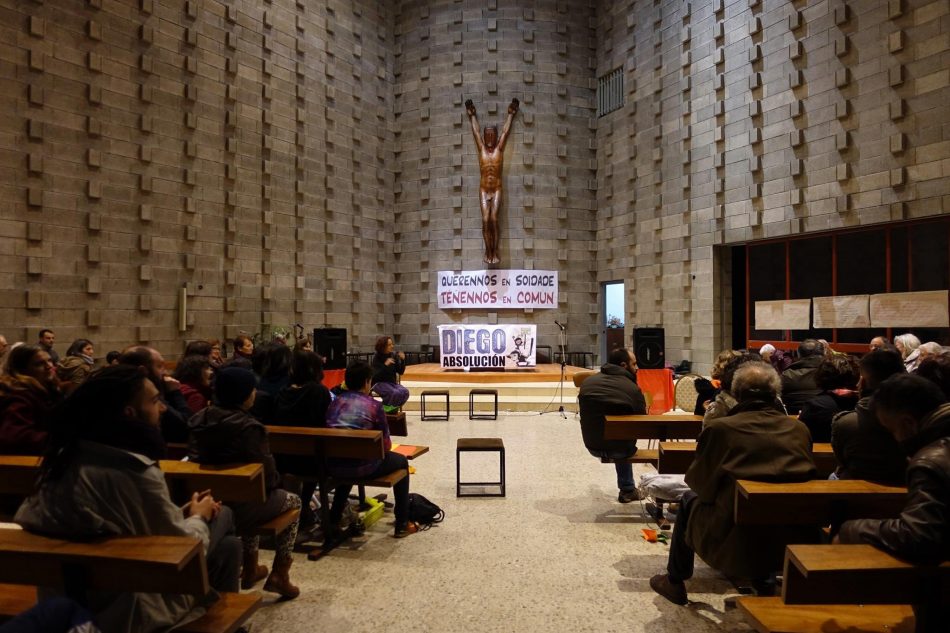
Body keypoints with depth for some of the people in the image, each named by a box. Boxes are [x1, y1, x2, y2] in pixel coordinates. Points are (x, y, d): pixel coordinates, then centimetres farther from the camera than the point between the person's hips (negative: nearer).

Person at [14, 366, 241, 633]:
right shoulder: (136, 471, -27)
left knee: (228, 545, 16)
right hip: (131, 604, -8)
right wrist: (198, 517, 5)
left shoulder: (69, 456, -2)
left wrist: (186, 511, 4)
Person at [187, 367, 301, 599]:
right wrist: (275, 479, 2)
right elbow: (267, 476, -20)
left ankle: (250, 569, 43)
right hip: (239, 508, -7)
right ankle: (279, 575, 19)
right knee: (293, 501, 21)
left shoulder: (200, 419, -2)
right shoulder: (248, 427, -22)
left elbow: (195, 462, 10)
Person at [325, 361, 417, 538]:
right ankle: (402, 524, 23)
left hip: (333, 465, 6)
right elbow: (386, 444, -2)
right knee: (401, 461, 21)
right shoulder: (374, 405, -5)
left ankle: (333, 521, 44)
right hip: (362, 467, -5)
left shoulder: (335, 403, 9)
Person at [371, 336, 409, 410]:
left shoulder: (394, 355, 2)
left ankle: (393, 407, 1)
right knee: (395, 393, -32)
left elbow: (400, 372, 3)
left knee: (405, 392, -23)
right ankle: (386, 407, -3)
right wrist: (385, 365, -29)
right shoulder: (377, 357, -9)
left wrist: (402, 360, -12)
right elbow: (375, 375, -18)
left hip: (392, 382, 5)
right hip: (379, 383, -5)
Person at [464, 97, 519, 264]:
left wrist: (511, 114, 22)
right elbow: (475, 131, 18)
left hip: (496, 189, -1)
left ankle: (495, 252, -8)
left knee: (493, 219, -14)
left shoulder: (499, 148, 4)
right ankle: (488, 251, -3)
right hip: (483, 189, 1)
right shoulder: (481, 148, 7)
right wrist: (472, 115, 29)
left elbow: (505, 131, 13)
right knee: (485, 220, -11)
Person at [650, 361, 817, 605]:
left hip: (735, 550, -4)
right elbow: (806, 478, 13)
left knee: (689, 500, 22)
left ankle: (674, 581, 36)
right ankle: (764, 577, 46)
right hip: (794, 548, 4)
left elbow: (697, 482, -2)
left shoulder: (720, 428, -14)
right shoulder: (800, 430, -4)